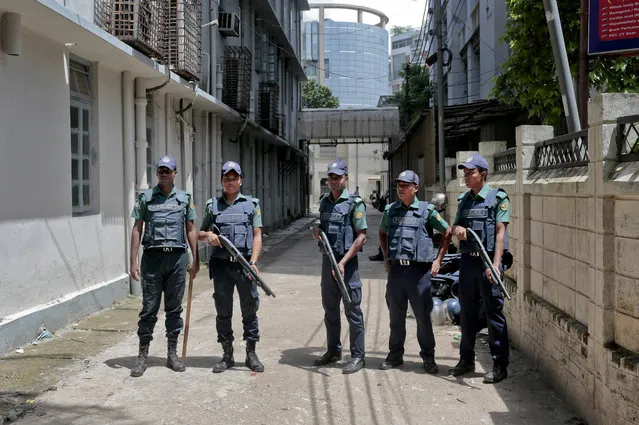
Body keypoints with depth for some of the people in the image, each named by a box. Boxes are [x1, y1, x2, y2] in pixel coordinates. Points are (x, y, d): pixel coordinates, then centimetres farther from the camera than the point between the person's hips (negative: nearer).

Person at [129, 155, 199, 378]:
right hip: (152, 257, -1)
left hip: (177, 257, 1)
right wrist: (133, 261, -2)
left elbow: (191, 230, 12)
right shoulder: (145, 197, 6)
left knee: (174, 308, 8)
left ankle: (172, 354, 17)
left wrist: (195, 260, 6)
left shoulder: (185, 198, 9)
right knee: (149, 308, 2)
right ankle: (142, 356, 9)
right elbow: (137, 229, 5)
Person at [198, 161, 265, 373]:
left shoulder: (252, 204, 7)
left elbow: (257, 235, 1)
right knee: (223, 312, 7)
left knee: (250, 310, 4)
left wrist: (253, 262, -10)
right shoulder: (212, 205, 11)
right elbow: (200, 233, 18)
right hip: (221, 265, 1)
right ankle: (227, 355, 17)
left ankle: (251, 354, 14)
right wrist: (208, 235, -6)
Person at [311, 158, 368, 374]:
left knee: (352, 310, -2)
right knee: (330, 309, 14)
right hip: (327, 260, 7)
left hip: (347, 262, -7)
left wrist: (343, 262, -18)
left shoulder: (355, 203, -9)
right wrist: (316, 231, -1)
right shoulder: (325, 202, 12)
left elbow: (361, 237, -13)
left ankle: (357, 356, 5)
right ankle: (333, 351, 27)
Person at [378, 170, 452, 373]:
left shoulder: (427, 210, -2)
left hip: (419, 269, -3)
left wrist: (438, 259, 2)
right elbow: (382, 233, 25)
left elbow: (447, 232, 5)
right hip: (395, 270, 3)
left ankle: (428, 357, 15)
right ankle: (395, 354, 23)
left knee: (423, 316, 3)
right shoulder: (390, 210, 9)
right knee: (396, 316, 11)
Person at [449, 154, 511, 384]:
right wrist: (457, 229, -6)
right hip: (467, 260, 6)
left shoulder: (498, 198, -4)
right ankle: (466, 360, 24)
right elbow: (455, 227, 20)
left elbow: (500, 232, -10)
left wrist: (496, 264, -18)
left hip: (488, 261, -6)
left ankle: (500, 365, 5)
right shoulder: (464, 199, 14)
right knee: (467, 312, 13)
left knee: (494, 313, -3)